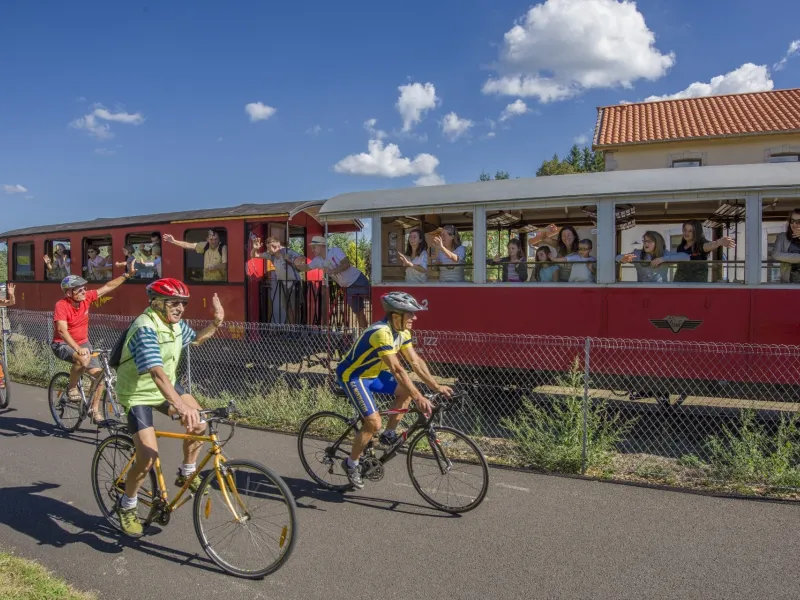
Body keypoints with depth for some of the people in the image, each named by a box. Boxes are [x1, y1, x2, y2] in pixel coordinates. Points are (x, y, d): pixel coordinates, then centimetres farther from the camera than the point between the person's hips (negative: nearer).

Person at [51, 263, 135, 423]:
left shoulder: (86, 297, -10)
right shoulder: (61, 305, -25)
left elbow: (108, 287, -4)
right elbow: (62, 330, -35)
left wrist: (127, 275, -11)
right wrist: (78, 349, -47)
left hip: (83, 343, 6)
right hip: (63, 344, -6)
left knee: (98, 373, -5)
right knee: (83, 359, -37)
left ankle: (95, 409, 12)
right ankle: (72, 388, -10)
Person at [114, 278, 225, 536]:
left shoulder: (176, 324, -5)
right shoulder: (146, 328, -30)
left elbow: (195, 339, 18)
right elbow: (156, 372, -45)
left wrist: (216, 322, -1)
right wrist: (180, 405, -58)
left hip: (166, 386, 7)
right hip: (139, 394, -7)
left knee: (199, 421, -11)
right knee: (149, 456, -15)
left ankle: (186, 474, 12)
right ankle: (126, 506, 12)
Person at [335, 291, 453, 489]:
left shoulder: (402, 332, -4)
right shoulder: (381, 332, -32)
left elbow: (416, 361, -2)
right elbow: (397, 369, -36)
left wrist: (436, 386, -7)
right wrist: (419, 398, -38)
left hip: (372, 373, 9)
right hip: (352, 376, -9)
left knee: (406, 390, -5)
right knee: (374, 422, -16)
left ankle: (389, 434, 10)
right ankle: (351, 462, 6)